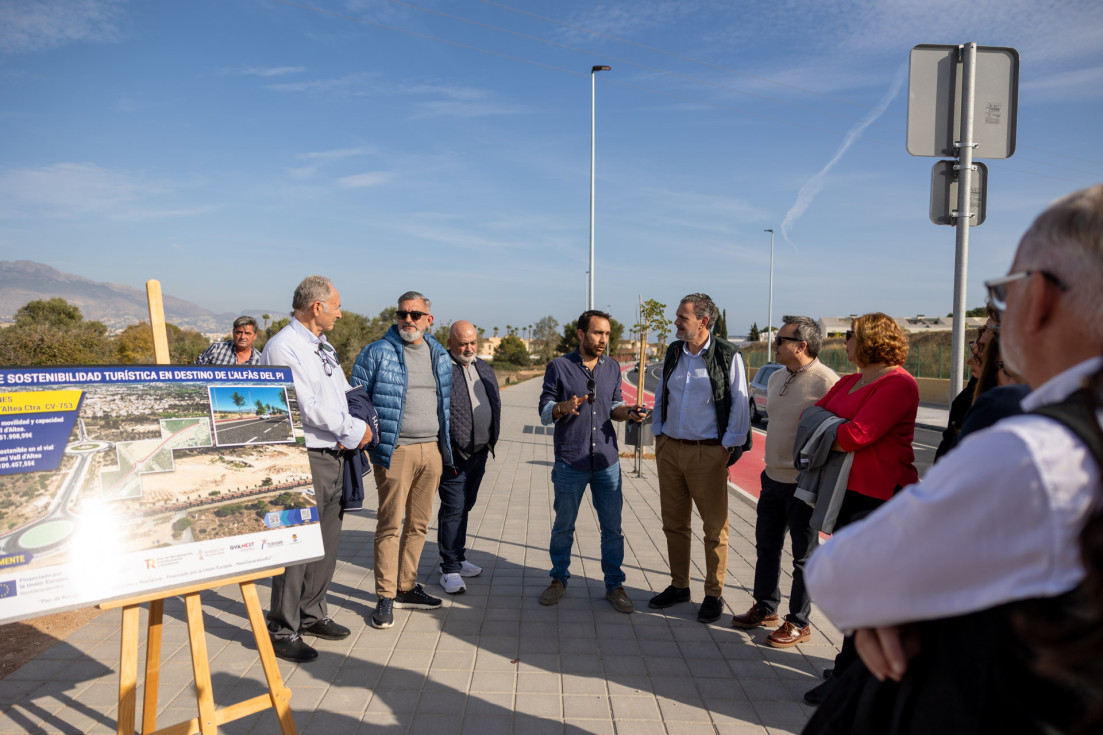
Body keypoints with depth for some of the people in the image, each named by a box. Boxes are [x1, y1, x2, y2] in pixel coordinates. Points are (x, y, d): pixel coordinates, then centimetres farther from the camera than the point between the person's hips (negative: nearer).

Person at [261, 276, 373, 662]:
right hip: (303, 459, -9)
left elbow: (345, 394, 18)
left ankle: (311, 615, 32)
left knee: (327, 542, 16)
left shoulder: (324, 347, 16)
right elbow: (306, 408, -19)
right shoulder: (282, 348, -13)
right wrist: (354, 430, -10)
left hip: (331, 455, 9)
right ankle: (282, 631, 11)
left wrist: (349, 434, 1)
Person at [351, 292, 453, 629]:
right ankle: (385, 597, 8)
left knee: (418, 524, 12)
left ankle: (407, 587, 25)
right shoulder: (376, 353, -2)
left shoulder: (440, 356, 13)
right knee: (390, 525, -3)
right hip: (395, 451, -5)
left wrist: (446, 446, 17)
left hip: (432, 450, 5)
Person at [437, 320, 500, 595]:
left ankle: (458, 558, 29)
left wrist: (491, 440, 15)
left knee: (465, 507, 17)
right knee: (452, 509, -4)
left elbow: (495, 404, 21)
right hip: (454, 454, -7)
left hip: (480, 451, 7)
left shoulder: (485, 369, 14)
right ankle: (450, 569, 4)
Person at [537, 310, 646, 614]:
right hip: (570, 462, -2)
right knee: (563, 526, 9)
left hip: (607, 460, 3)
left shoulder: (612, 367, 9)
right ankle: (559, 580, 28)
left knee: (612, 527, 6)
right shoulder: (559, 366, -2)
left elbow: (614, 407, 15)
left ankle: (614, 585, 20)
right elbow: (544, 412, -2)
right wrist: (564, 407, -23)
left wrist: (629, 412, -6)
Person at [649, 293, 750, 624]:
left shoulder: (728, 356, -6)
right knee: (674, 523, 13)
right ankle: (679, 586, 27)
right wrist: (658, 434, 12)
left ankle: (714, 594, 18)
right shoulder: (673, 352, 10)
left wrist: (728, 447, -7)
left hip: (707, 453, -5)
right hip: (669, 449, 5)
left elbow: (740, 404, -5)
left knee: (715, 527, 4)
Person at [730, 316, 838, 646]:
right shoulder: (776, 378, 9)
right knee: (766, 547, 18)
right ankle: (765, 609, 35)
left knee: (804, 556, 8)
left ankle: (798, 623, 22)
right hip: (773, 478, 8)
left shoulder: (826, 382, -18)